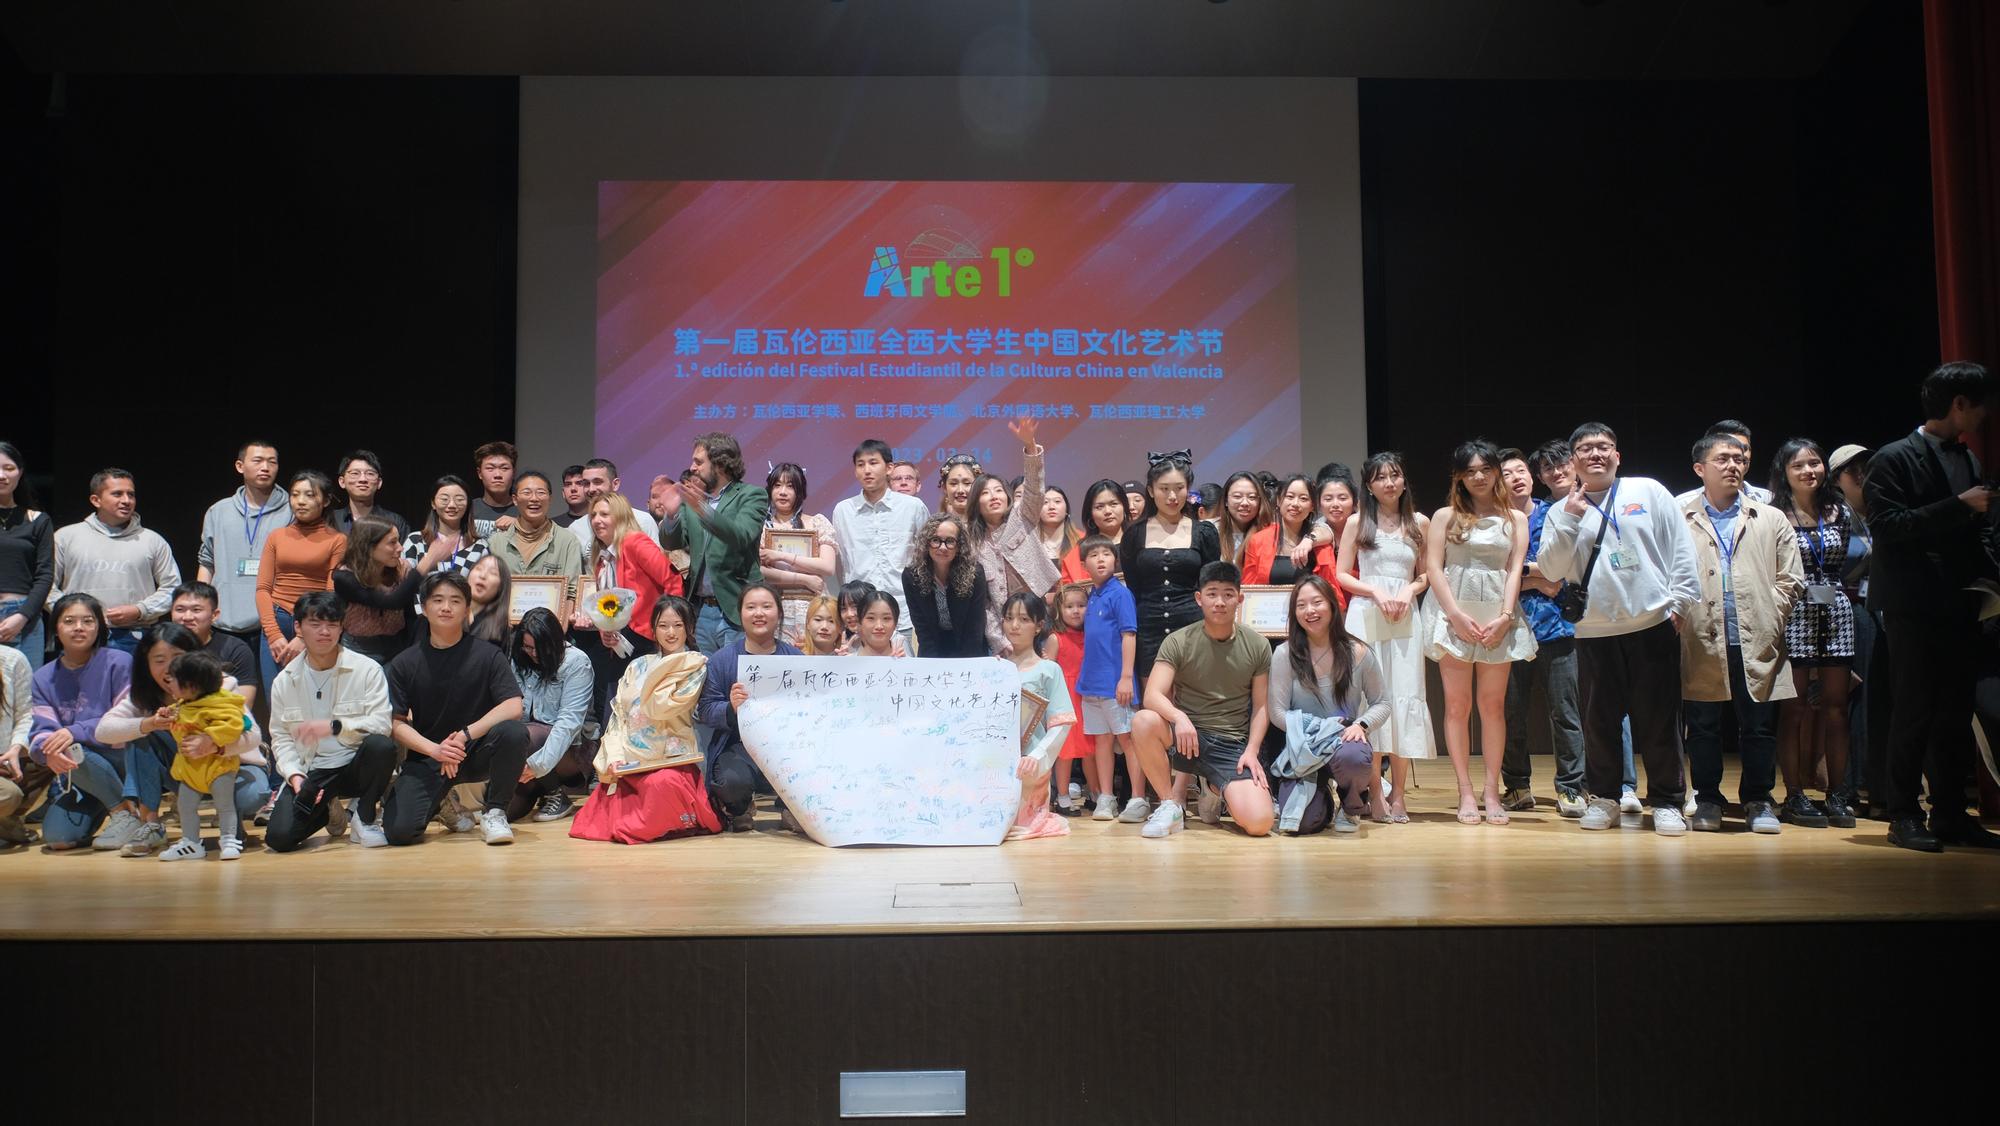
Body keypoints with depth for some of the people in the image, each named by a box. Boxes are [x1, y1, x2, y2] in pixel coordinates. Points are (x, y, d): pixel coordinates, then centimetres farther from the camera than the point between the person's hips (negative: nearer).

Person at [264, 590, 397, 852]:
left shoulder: (367, 669, -5)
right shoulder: (284, 680, 6)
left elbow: (382, 723, -14)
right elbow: (280, 735, 7)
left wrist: (334, 726, -27)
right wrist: (294, 774, -10)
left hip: (356, 764, -2)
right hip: (312, 770, 2)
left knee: (381, 745, -37)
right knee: (279, 837, -19)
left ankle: (365, 818, -8)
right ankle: (327, 810, 20)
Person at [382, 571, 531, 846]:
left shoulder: (487, 656, -4)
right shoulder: (404, 664, 1)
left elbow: (513, 707, -15)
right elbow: (397, 723, -3)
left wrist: (464, 736, -23)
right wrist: (435, 750, -19)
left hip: (476, 753, -1)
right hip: (426, 756, 1)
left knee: (514, 732, -32)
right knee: (399, 831, -20)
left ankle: (493, 813, -11)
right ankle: (443, 801, 17)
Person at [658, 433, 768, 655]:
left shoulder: (752, 496, -2)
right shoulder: (691, 499, 12)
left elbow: (741, 536, -19)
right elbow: (670, 543, 8)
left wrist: (704, 510, -31)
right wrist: (671, 514, -12)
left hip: (737, 611, -5)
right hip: (701, 610, 5)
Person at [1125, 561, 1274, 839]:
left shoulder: (1257, 646, 2)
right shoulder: (1178, 642, -3)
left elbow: (1260, 706, 7)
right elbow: (1153, 695, -14)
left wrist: (1251, 751, -8)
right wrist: (1179, 717, -35)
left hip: (1232, 746, 1)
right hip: (1185, 736, 0)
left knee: (1259, 822, -23)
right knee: (1143, 722, -34)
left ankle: (1215, 790, 14)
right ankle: (1170, 806, -12)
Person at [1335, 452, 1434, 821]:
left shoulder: (1419, 523, 11)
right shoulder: (1357, 523, 6)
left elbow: (1427, 574, 12)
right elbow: (1342, 575, 3)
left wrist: (1410, 590, -8)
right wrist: (1376, 592, -10)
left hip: (1405, 619, 2)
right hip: (1365, 617, -2)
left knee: (1404, 697, -2)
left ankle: (1397, 794, 3)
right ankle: (1375, 794, 1)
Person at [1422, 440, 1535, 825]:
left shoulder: (1515, 519, 11)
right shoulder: (1445, 516, 7)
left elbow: (1515, 570, 5)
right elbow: (1433, 567, -1)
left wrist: (1504, 617, -9)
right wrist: (1457, 615, -11)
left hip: (1498, 619, 1)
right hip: (1454, 615, -1)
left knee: (1493, 705, 2)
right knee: (1457, 705, -2)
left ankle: (1492, 792, 6)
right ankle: (1465, 793, 1)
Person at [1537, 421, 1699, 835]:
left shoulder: (1649, 491, 7)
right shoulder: (1562, 513, 10)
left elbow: (1680, 548, 6)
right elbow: (1551, 569, -2)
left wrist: (1679, 601, -2)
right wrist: (1570, 519, -9)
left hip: (1653, 625, -1)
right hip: (1594, 633, 1)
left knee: (1659, 719, 2)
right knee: (1600, 720, 7)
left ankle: (1666, 801, 13)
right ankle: (1602, 797, 21)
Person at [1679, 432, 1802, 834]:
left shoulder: (1772, 519, 14)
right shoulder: (1679, 521, 7)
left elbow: (1790, 580, 10)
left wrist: (1771, 622, 0)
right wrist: (1680, 617, -8)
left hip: (1757, 645, 2)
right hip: (1702, 646, -1)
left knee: (1760, 727, 5)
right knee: (1703, 727, 5)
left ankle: (1757, 801, 17)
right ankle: (1707, 801, 16)